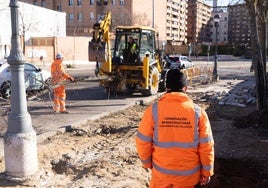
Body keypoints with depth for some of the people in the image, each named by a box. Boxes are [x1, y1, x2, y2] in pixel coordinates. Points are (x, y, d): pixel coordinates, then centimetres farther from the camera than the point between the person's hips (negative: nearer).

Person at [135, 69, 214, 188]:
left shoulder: (153, 110, -13)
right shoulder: (198, 112, -12)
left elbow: (143, 142, -6)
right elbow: (206, 147, -7)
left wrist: (146, 163, 11)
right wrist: (207, 172, 6)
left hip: (162, 172, 0)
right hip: (189, 174, 1)